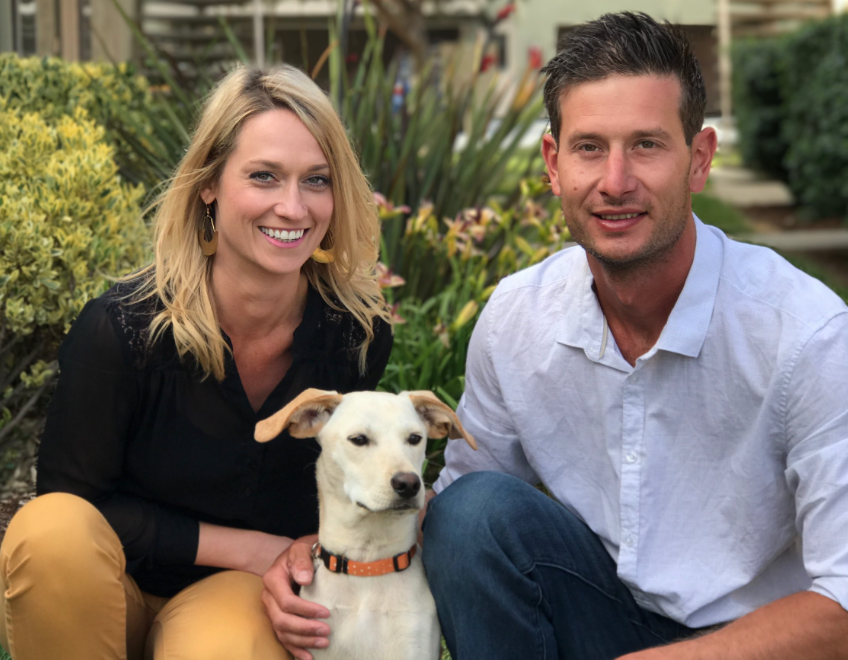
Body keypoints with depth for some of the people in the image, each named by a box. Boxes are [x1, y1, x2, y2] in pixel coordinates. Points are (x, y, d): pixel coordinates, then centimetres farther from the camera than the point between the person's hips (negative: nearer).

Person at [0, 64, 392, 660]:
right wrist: (252, 548, -15)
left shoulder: (359, 331, -11)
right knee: (51, 531, -35)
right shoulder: (121, 328, -21)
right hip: (114, 587, 0)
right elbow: (74, 498, -13)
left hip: (246, 589, 0)